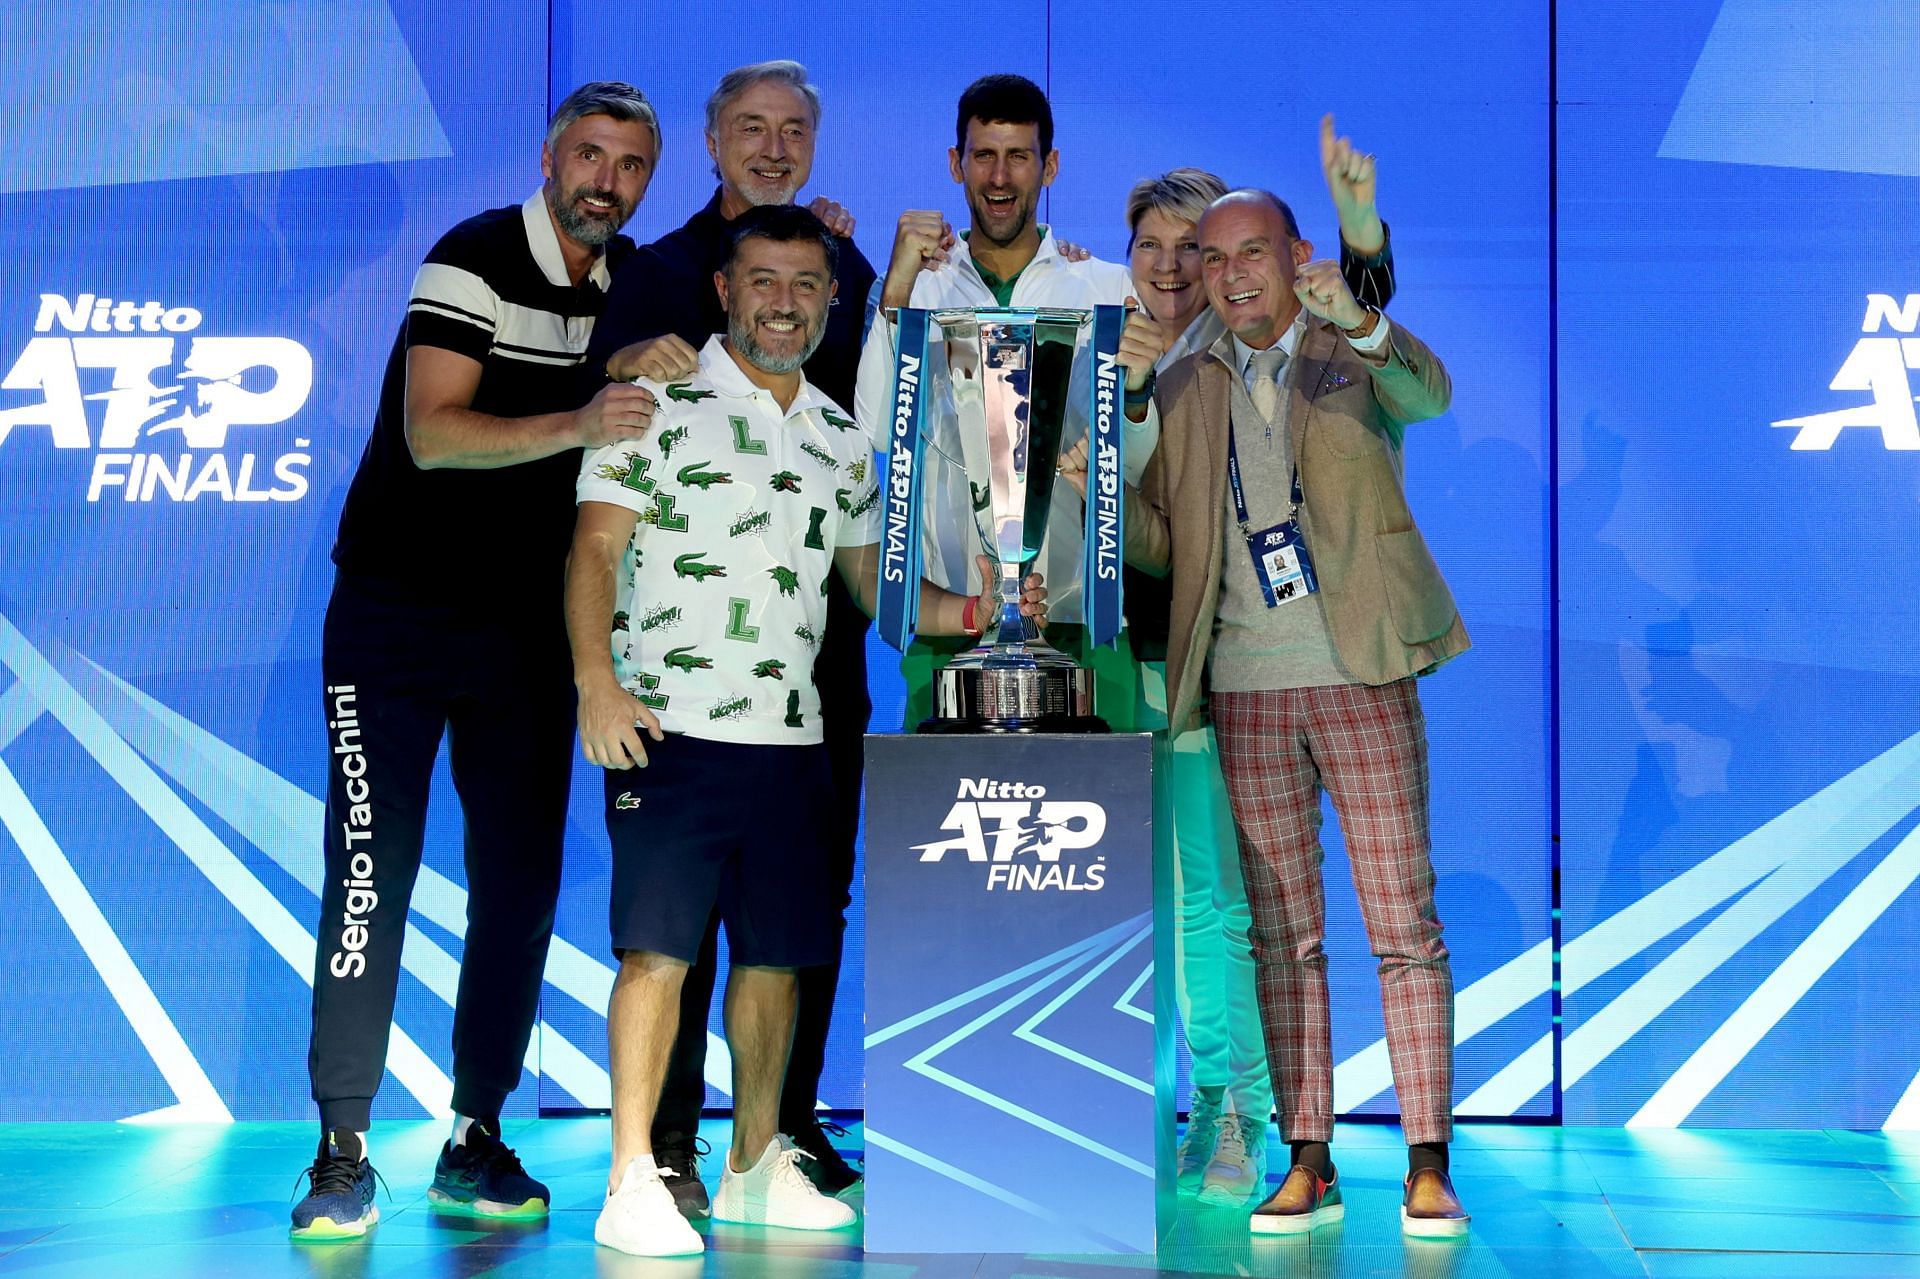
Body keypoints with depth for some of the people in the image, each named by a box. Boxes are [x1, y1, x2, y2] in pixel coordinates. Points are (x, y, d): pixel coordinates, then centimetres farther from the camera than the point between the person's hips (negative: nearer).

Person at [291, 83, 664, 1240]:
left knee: (523, 879, 3)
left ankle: (477, 1141, 13)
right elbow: (431, 432, -22)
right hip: (398, 613, -5)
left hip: (529, 625, 6)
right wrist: (577, 424, -34)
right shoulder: (474, 259, -12)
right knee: (372, 874, -8)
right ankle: (343, 1152, -2)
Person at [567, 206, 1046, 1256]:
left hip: (791, 736, 6)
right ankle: (633, 1183, -2)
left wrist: (975, 611, 2)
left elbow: (875, 585, 20)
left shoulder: (842, 441, 16)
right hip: (672, 727, -5)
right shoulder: (662, 404, -1)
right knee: (658, 949, -8)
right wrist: (597, 681, -21)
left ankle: (757, 1168, 23)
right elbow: (594, 548, -8)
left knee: (775, 956, 10)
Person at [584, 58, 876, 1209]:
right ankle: (668, 1135, 5)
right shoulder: (662, 269, 4)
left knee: (813, 876, 7)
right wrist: (634, 361, -33)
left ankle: (790, 1124, 18)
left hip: (819, 615, 4)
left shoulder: (847, 269, 14)